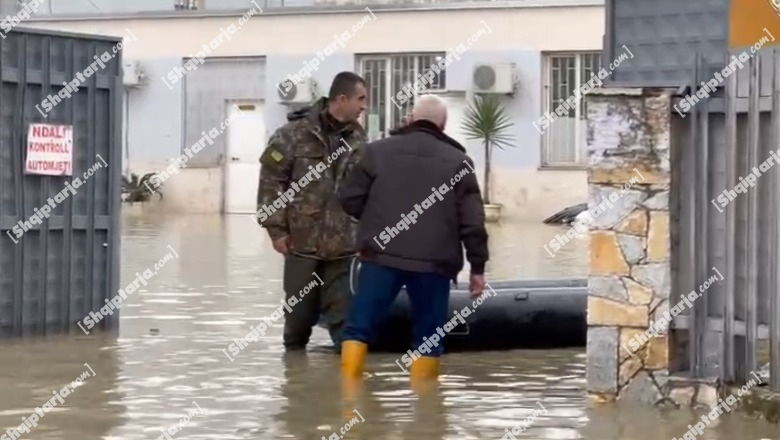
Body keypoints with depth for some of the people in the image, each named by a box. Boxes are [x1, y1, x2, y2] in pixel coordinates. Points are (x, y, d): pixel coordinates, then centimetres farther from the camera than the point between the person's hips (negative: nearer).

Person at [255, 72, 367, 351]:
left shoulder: (358, 139, 6)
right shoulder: (295, 133, -8)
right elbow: (271, 181, -7)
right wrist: (276, 228, -8)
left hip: (343, 244, 3)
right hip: (302, 241, -3)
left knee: (343, 313, 0)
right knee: (299, 312, 10)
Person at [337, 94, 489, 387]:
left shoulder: (378, 151, 7)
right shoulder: (458, 161, 7)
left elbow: (350, 199, 7)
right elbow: (472, 221, 2)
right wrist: (478, 267, 7)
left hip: (382, 255, 0)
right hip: (434, 263, 0)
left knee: (359, 326, 6)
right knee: (428, 336, 9)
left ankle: (348, 386, -2)